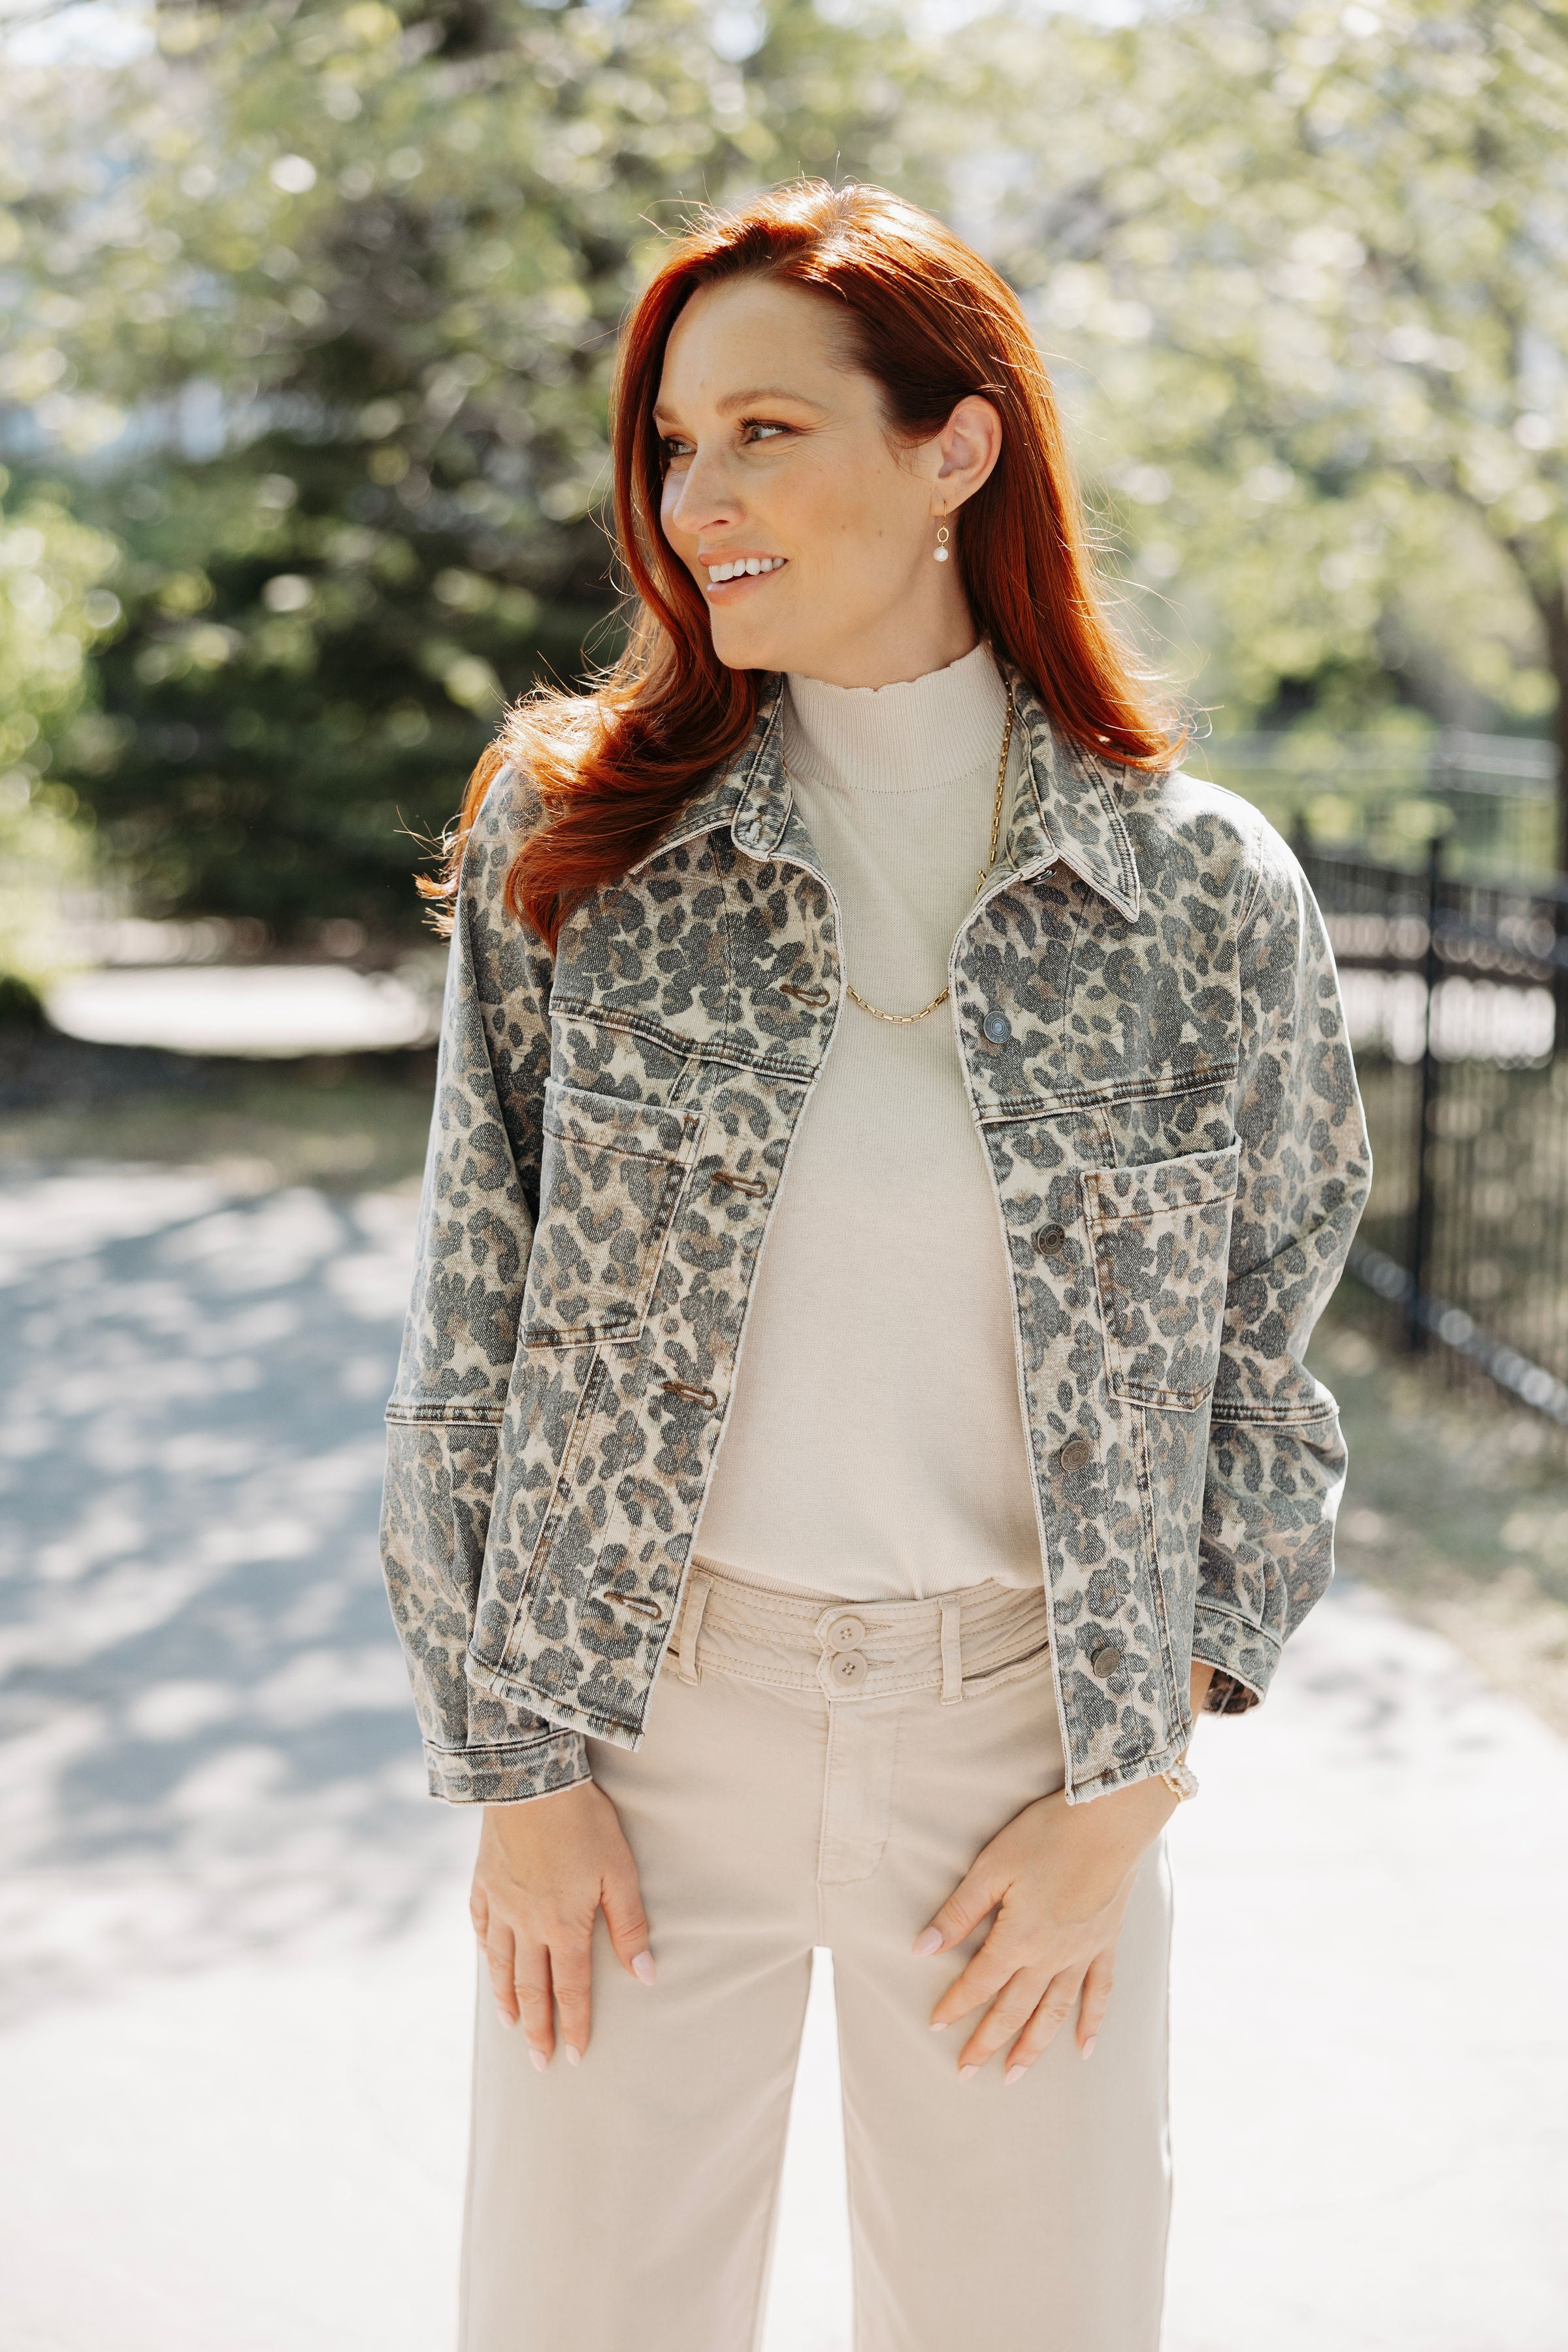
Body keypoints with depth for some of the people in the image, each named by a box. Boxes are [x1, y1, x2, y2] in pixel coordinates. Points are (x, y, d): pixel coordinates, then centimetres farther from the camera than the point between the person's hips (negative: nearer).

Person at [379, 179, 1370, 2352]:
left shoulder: (1205, 892, -6)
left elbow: (1254, 1373, 2)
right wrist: (517, 1770, -3)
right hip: (656, 1708, 0)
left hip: (1030, 1735, 0)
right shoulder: (575, 831, -4)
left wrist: (1126, 1801, -2)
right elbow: (477, 1324, -1)